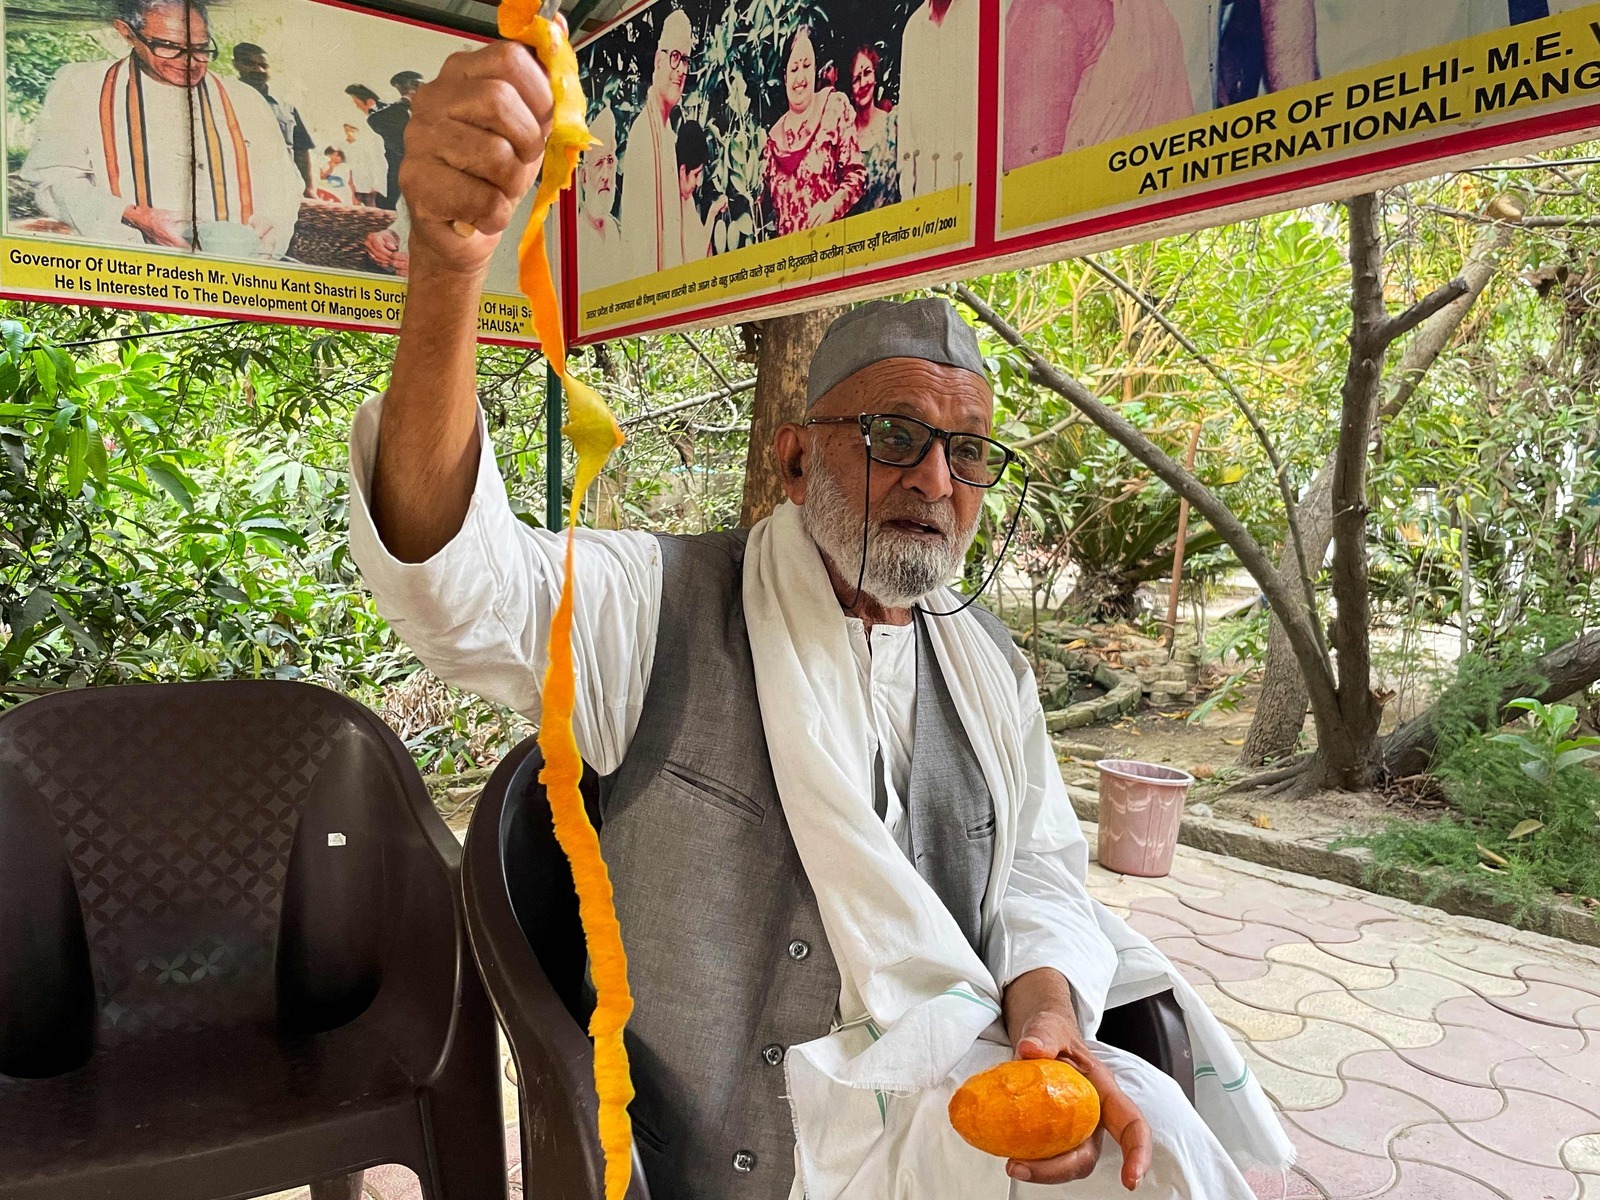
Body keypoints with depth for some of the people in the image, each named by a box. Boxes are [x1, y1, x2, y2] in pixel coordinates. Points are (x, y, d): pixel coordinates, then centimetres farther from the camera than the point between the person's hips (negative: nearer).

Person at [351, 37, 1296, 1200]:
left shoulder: (990, 666, 8)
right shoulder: (657, 607, -9)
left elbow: (1043, 869, 12)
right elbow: (457, 579, -27)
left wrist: (1044, 992, -11)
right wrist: (449, 266, -42)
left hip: (952, 1087, 6)